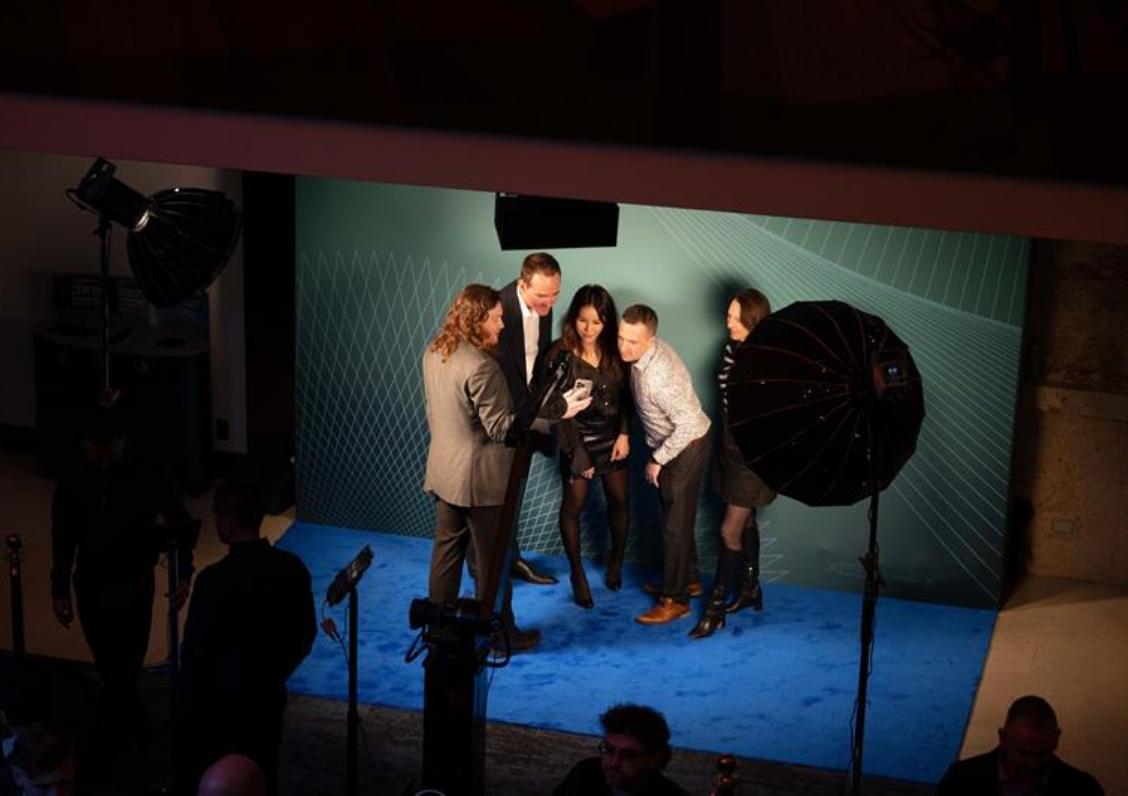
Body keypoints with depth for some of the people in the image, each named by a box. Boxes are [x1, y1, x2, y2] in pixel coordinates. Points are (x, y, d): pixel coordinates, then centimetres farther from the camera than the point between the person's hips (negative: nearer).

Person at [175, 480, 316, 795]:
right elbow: (306, 634, 6)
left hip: (217, 702, -5)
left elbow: (195, 651, -17)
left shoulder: (215, 579, -24)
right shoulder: (292, 567, -7)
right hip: (268, 698, 5)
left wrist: (185, 707, -4)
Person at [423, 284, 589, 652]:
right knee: (492, 560, 6)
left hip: (444, 470, 8)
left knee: (447, 549, 17)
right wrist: (556, 412, -22)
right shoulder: (480, 366, -25)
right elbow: (500, 427, -24)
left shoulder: (434, 353, 1)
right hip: (480, 478, -8)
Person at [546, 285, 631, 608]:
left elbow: (624, 395, 3)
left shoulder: (614, 349, -5)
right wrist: (576, 451, -15)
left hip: (612, 435, 3)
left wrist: (624, 434, -8)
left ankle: (615, 562, 34)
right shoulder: (560, 352, -16)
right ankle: (577, 574, 19)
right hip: (578, 436, -3)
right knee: (573, 504, 5)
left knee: (618, 499, 11)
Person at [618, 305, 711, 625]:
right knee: (676, 514, 22)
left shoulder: (658, 376, -36)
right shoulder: (648, 350, -9)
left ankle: (675, 599, 12)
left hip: (686, 447, -9)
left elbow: (688, 423, -33)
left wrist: (657, 460, -21)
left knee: (675, 522, 1)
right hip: (673, 443, 9)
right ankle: (685, 577, 38)